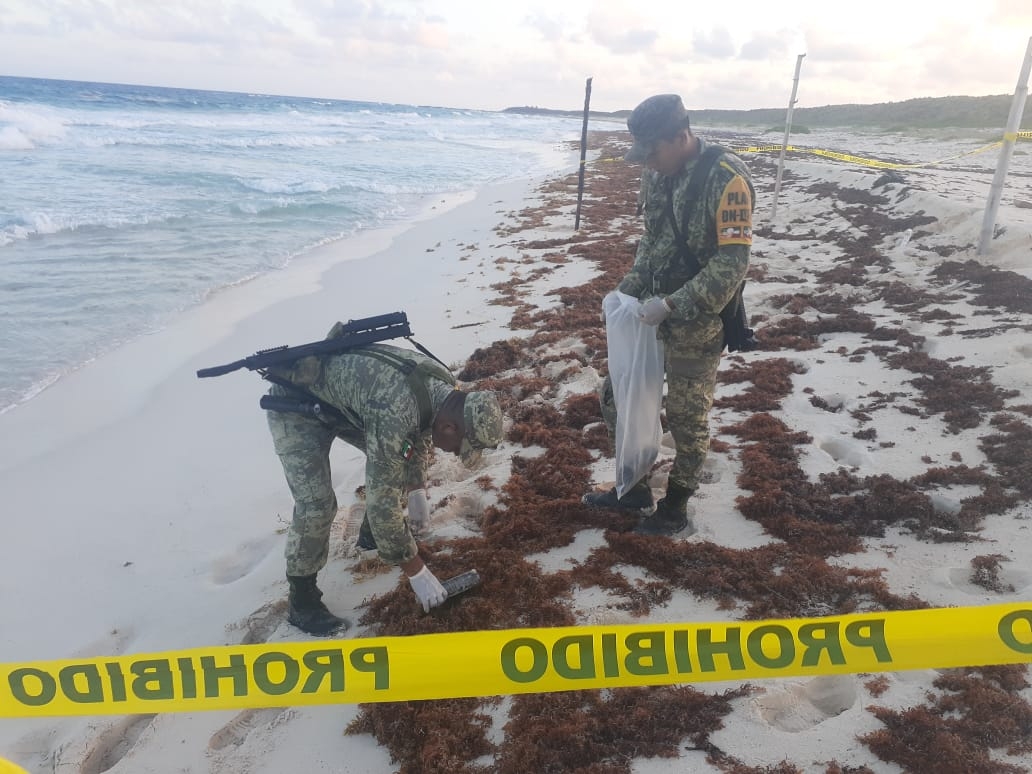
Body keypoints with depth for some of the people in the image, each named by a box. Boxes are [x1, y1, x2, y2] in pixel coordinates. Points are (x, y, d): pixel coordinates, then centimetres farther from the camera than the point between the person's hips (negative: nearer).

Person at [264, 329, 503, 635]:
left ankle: (373, 531, 30)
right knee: (316, 505, -16)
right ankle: (302, 601, 3)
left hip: (340, 399, 8)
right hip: (295, 405, -8)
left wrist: (417, 491, 2)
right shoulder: (394, 414, -39)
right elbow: (382, 500, -33)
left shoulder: (443, 388, -13)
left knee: (390, 459, 8)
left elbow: (419, 434, 9)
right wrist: (416, 571, -24)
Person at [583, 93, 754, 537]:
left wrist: (673, 305, -26)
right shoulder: (657, 174, 4)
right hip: (650, 313, 8)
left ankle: (675, 511, 27)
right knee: (617, 398, 13)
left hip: (697, 324, -7)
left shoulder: (726, 180, -19)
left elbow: (732, 263, -22)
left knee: (687, 420, 7)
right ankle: (635, 489, 32)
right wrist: (629, 286, 2)